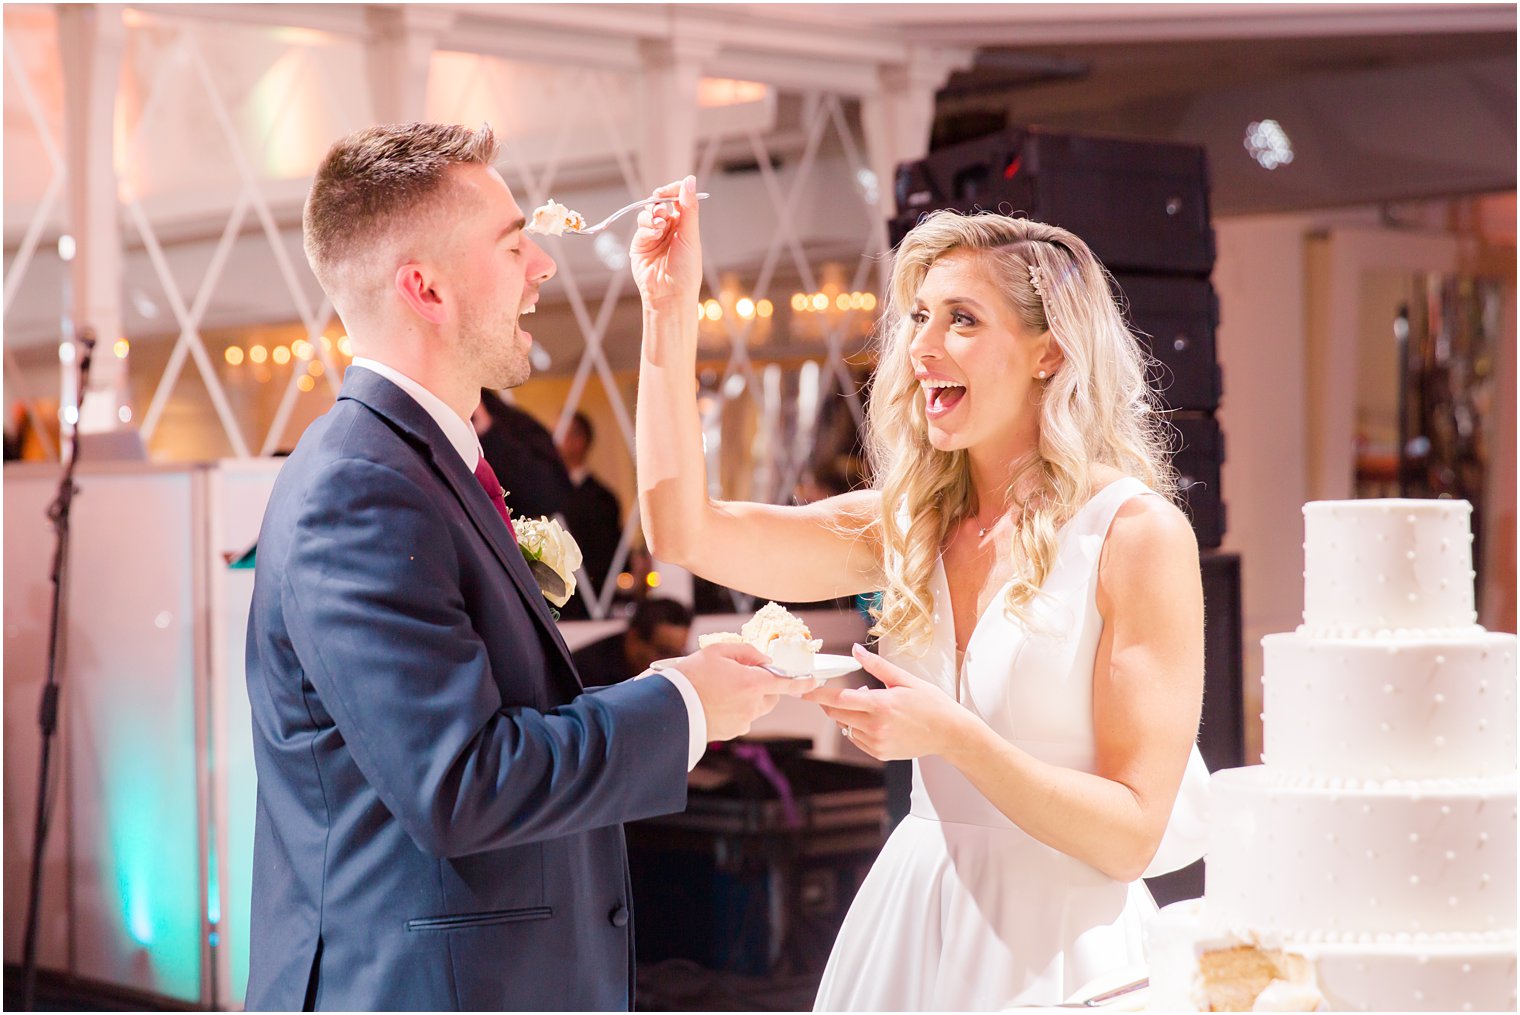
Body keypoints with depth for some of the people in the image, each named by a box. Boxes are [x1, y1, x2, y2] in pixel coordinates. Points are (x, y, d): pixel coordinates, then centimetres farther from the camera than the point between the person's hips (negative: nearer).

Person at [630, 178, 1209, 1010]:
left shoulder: (1139, 535, -13)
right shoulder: (908, 527, 3)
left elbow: (1132, 834, -14)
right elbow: (683, 529, -6)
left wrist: (952, 735, -26)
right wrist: (669, 312, -6)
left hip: (1060, 940, -5)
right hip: (912, 917, 5)